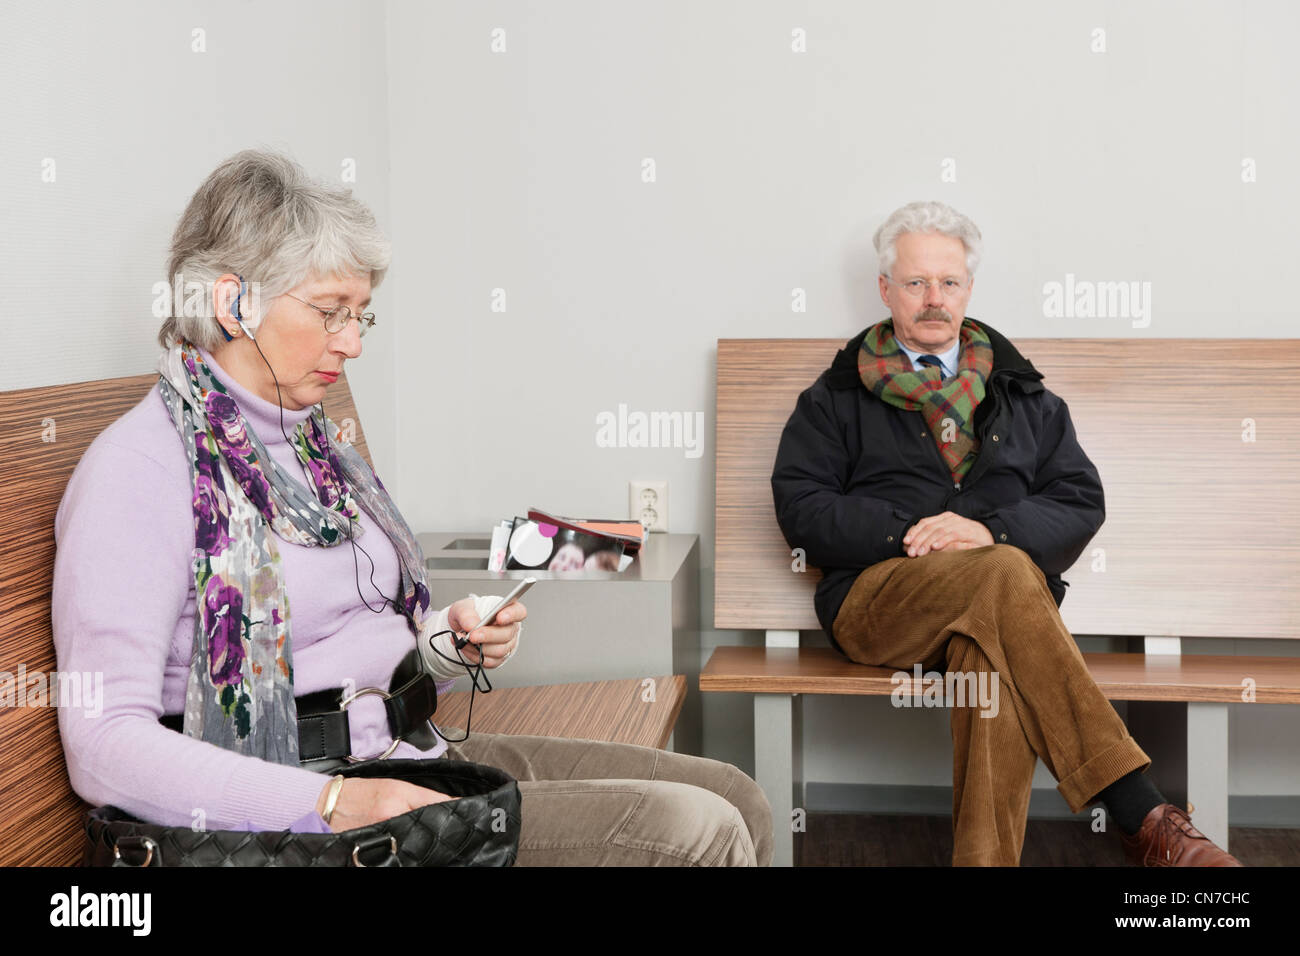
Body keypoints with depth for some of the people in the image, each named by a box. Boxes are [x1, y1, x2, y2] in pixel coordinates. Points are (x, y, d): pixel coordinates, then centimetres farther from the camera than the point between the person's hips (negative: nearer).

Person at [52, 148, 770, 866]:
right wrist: (331, 803, -28)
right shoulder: (139, 465, -11)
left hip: (416, 749, 9)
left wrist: (449, 646, 3)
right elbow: (104, 746, -20)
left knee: (734, 800, -2)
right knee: (691, 832, -19)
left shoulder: (316, 440, 17)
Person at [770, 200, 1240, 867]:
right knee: (1003, 578, -37)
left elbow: (1082, 499, 14)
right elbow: (800, 506, 7)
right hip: (877, 598, -2)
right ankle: (1141, 819, -42)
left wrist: (994, 531, -8)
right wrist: (905, 534, -10)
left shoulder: (1020, 393, 24)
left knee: (991, 655, -40)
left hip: (1000, 595, 2)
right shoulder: (839, 396, 18)